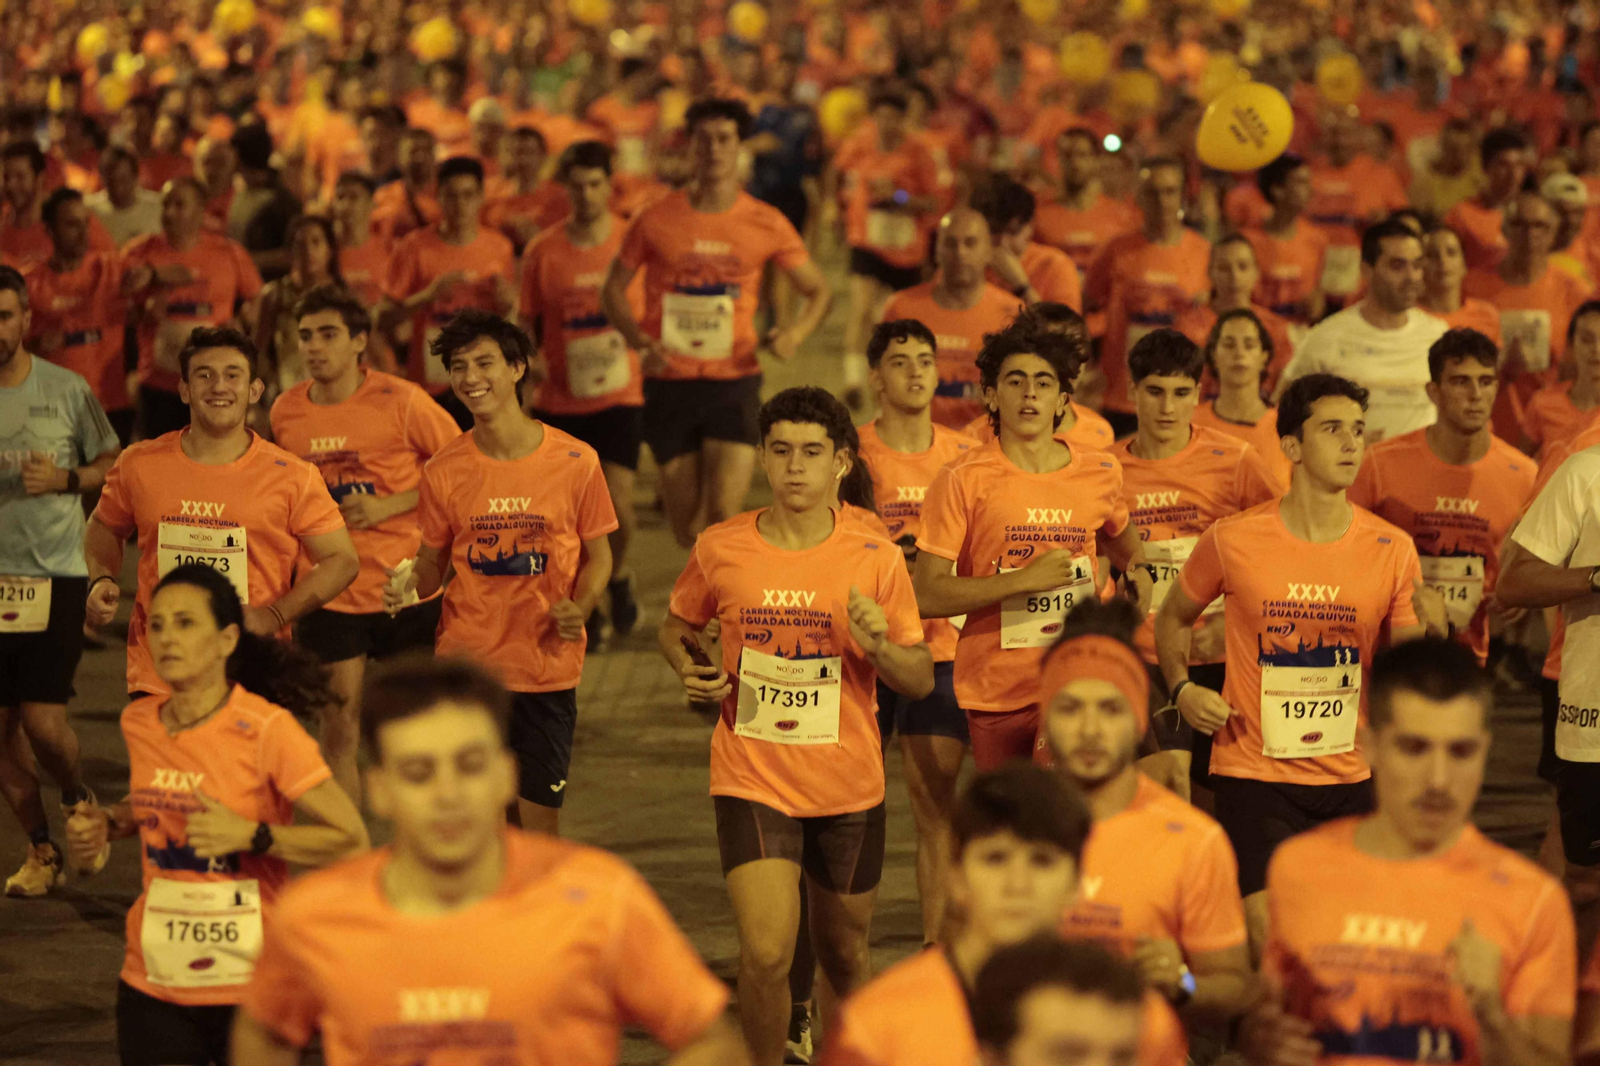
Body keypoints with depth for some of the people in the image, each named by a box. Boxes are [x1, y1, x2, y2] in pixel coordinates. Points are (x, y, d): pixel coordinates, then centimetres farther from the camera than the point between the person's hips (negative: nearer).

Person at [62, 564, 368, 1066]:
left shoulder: (266, 729, -14)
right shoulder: (138, 723, 3)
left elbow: (351, 841, -14)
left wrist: (250, 835, -22)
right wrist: (107, 824, 5)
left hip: (249, 986, -4)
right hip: (152, 983, 4)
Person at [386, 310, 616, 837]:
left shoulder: (576, 461, -6)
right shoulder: (444, 470, -2)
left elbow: (598, 556, 5)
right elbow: (433, 562, 9)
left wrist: (579, 608, -13)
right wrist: (408, 586, -12)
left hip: (548, 669, -1)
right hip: (465, 665, 1)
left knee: (541, 825, 5)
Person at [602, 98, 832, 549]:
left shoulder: (766, 223, 2)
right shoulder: (656, 219, 1)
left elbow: (817, 291, 12)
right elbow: (613, 290, 9)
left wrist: (795, 334, -9)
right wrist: (638, 338, -10)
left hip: (734, 380, -1)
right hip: (670, 381, 1)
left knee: (724, 517, -17)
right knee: (687, 529, 6)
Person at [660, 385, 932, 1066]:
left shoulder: (875, 558, -4)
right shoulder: (719, 549, -4)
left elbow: (922, 681, 0)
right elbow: (675, 627, 16)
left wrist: (879, 647, -20)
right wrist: (689, 669, -5)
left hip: (849, 787, 1)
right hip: (752, 780, -1)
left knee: (843, 956, 15)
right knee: (766, 954, -16)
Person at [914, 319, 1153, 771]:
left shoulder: (1100, 474, 7)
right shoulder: (963, 481, -5)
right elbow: (926, 596, -11)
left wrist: (1137, 571, 13)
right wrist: (1024, 579, -16)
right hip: (997, 695, -2)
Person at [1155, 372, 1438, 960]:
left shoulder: (1391, 550, -1)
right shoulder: (1233, 541, -5)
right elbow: (1172, 619, 13)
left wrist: (1432, 631, -19)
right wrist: (1182, 688, -4)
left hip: (1348, 779, 2)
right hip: (1254, 774, -2)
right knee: (1269, 942, -11)